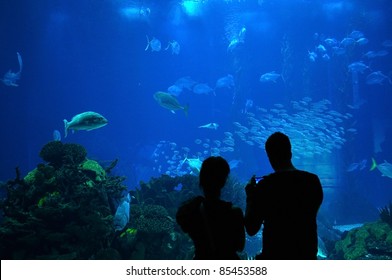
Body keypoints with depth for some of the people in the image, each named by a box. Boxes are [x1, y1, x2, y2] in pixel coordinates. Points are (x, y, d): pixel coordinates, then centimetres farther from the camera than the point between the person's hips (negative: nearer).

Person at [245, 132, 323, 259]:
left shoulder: (264, 185, -13)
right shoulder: (313, 181, -3)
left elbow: (251, 229, -8)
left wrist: (250, 198, 5)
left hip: (275, 257, -3)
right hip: (307, 255, 4)